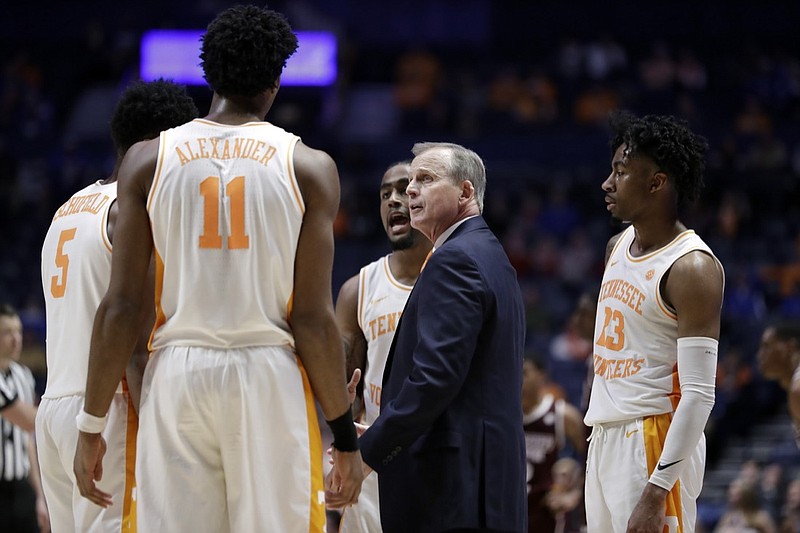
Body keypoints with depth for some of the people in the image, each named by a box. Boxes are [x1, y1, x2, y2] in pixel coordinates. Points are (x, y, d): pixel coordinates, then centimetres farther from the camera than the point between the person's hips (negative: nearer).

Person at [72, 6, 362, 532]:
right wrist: (345, 434, 3)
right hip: (270, 375, -1)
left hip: (177, 375, 1)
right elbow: (313, 317, -4)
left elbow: (122, 305, 1)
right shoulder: (309, 167, 0)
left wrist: (92, 424, 7)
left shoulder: (147, 160, 4)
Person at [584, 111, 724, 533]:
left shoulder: (691, 268, -15)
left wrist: (656, 492, -24)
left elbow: (699, 395, -20)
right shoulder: (618, 247, 13)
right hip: (604, 437, 9)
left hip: (654, 444, -9)